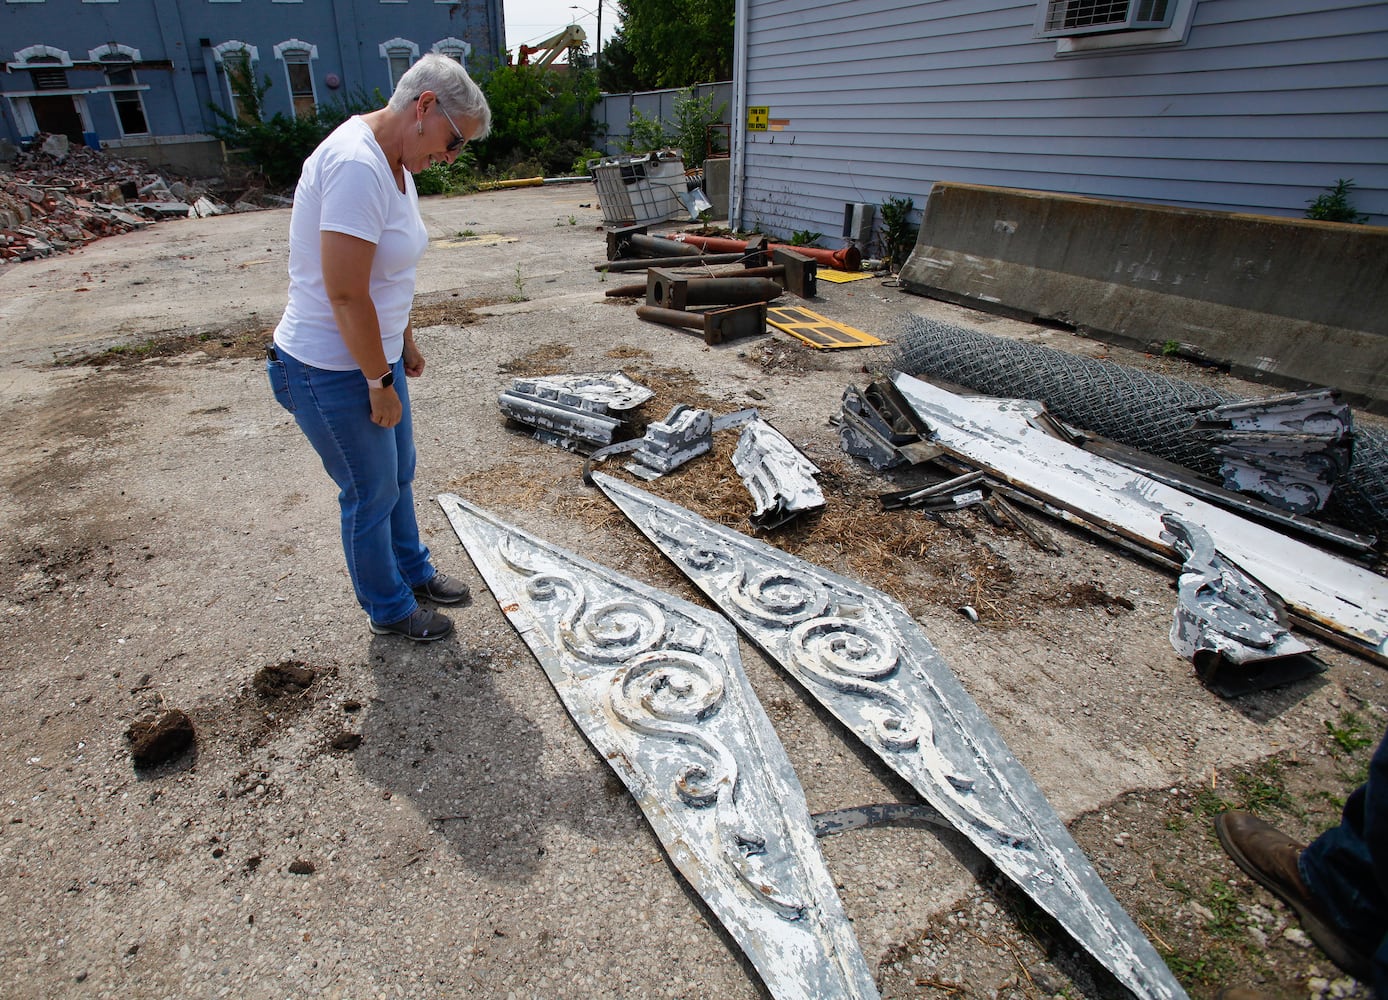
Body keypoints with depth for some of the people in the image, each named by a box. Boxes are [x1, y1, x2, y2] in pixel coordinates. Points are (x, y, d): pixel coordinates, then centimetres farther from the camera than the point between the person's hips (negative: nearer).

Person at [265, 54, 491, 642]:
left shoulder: (396, 162, 6)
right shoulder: (356, 165, -25)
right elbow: (346, 295, -27)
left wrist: (405, 345, 21)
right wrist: (381, 383, -19)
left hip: (373, 354, 9)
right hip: (332, 373, -9)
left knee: (398, 475, 23)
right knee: (372, 495, 8)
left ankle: (414, 573, 45)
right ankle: (390, 611, 30)